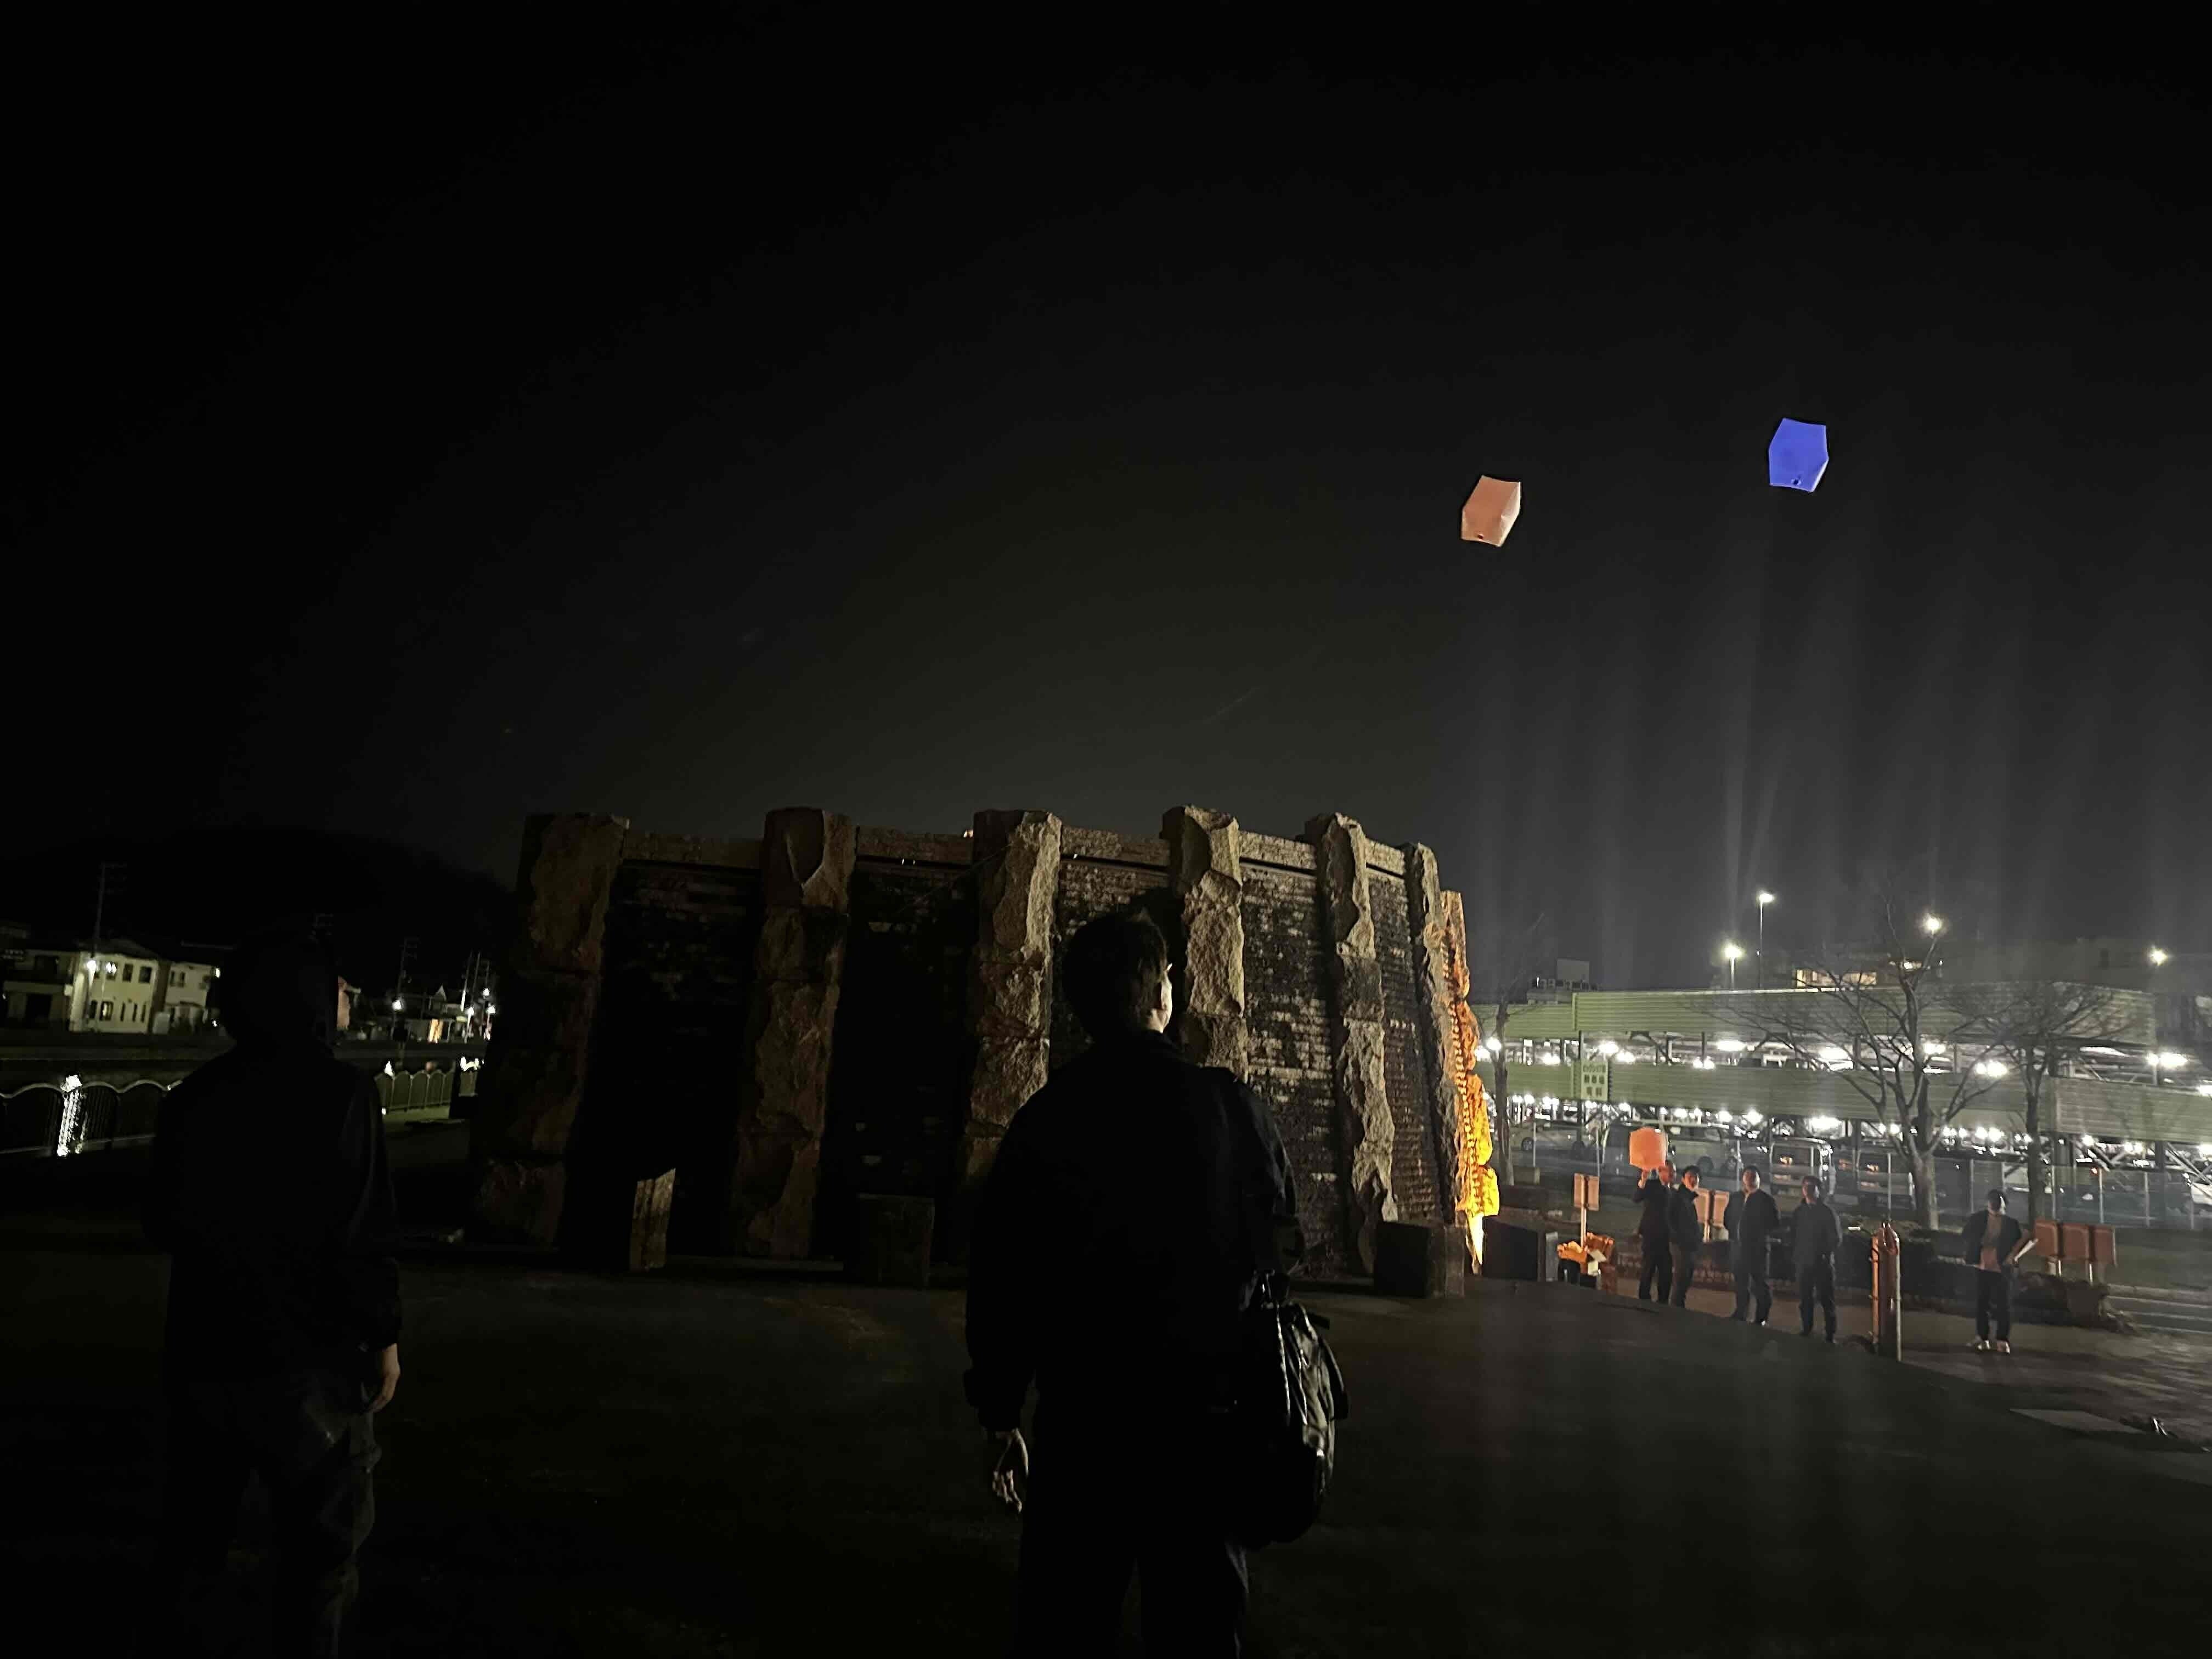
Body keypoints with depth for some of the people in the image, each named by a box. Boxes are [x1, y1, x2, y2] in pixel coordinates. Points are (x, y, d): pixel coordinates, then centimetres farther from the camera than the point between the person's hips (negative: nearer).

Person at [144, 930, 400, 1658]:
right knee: (322, 1545, 7)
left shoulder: (192, 1095, 3)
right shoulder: (338, 1089, -16)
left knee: (194, 1537, 20)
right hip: (304, 1358, -6)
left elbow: (162, 1225, 12)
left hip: (204, 1354, 6)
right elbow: (362, 1236, -19)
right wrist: (384, 1337, -8)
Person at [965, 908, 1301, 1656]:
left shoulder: (1045, 1118, -5)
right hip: (1204, 1419, 0)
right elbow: (1281, 1245, -2)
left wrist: (1002, 1416, 7)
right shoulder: (1232, 1107, -7)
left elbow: (998, 1273, -2)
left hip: (1081, 1422, 1)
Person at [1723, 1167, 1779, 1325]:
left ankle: (1762, 1317, 8)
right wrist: (1734, 1231, 7)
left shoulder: (1766, 1199, -2)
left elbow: (1775, 1222, -3)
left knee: (1759, 1283, 0)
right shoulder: (1735, 1197, 12)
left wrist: (1761, 1232, -5)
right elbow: (1727, 1219, 19)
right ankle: (1741, 1313, 21)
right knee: (1741, 1282, 12)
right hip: (1738, 1245, 5)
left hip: (1757, 1247, -5)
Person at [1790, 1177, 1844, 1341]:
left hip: (1823, 1263, -4)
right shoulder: (1799, 1212, 10)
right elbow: (1793, 1237, 14)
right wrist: (1793, 1258, 8)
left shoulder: (1828, 1212, -1)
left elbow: (1837, 1238, -4)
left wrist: (1826, 1254, -16)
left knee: (1827, 1299, 0)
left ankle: (1831, 1334, 5)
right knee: (1804, 1299, 7)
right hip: (1803, 1262, 4)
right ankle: (1805, 1330, 16)